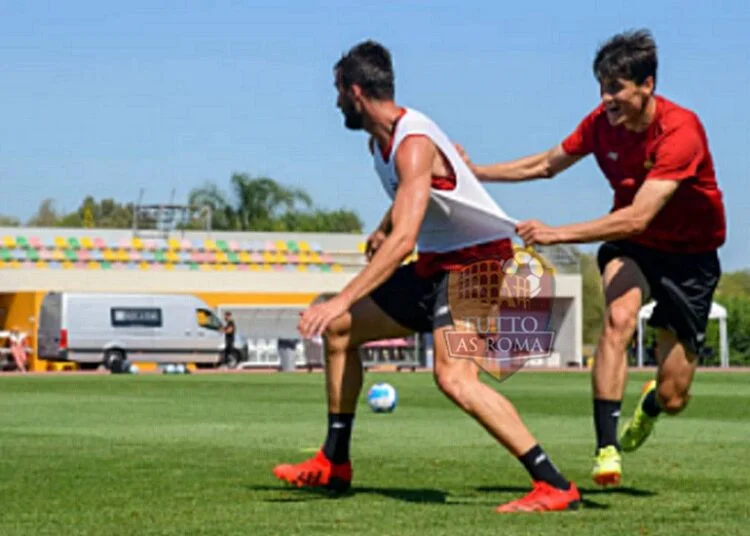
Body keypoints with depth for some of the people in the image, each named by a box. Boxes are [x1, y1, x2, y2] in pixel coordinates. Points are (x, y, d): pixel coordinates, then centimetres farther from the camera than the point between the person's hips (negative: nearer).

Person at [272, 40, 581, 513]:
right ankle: (334, 464, 23)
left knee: (454, 377, -30)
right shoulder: (381, 140, 6)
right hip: (437, 265, 10)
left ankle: (555, 487, -28)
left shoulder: (413, 144, -24)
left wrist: (343, 299, -37)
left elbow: (403, 239, -34)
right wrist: (383, 228, 38)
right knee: (338, 329, 15)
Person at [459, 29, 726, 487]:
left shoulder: (680, 131, -29)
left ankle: (649, 405, 38)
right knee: (619, 317, -32)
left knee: (673, 399, -2)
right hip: (630, 246, 4)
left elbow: (639, 216, -38)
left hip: (689, 255, -3)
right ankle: (607, 447, -32)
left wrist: (557, 234, -43)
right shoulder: (603, 122, -11)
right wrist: (477, 172, -1)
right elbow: (548, 165, 9)